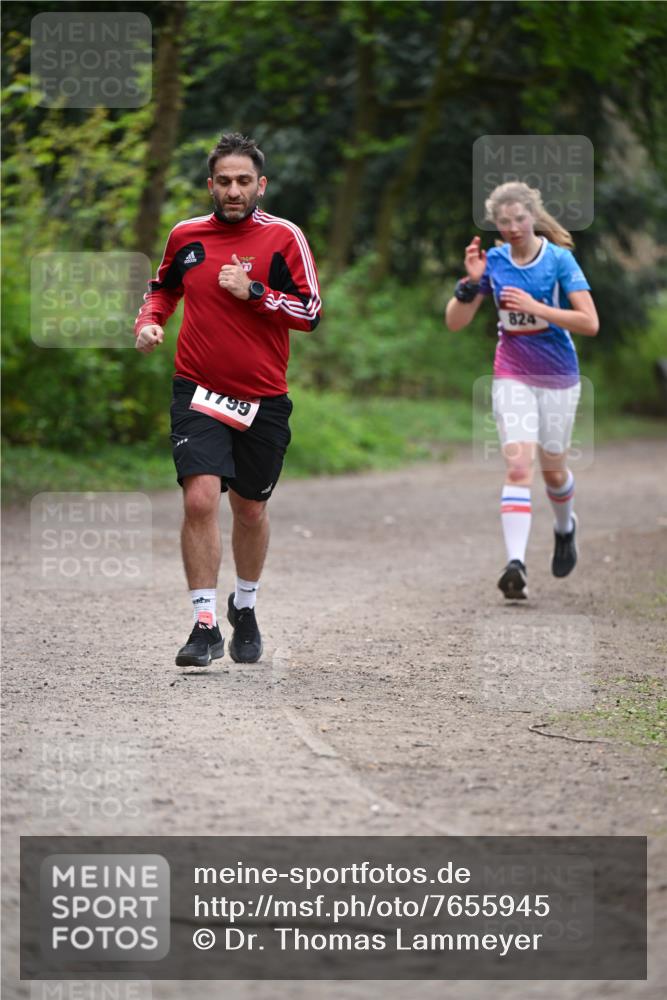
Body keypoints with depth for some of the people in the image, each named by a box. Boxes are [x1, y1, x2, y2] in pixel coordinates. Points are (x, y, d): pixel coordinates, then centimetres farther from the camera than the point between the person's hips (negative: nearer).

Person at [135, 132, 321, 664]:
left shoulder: (284, 237, -4)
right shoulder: (186, 235, 4)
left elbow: (312, 312, -8)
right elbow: (163, 287, 23)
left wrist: (253, 291, -18)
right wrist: (150, 320, 3)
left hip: (263, 399, 0)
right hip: (199, 392, 0)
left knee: (250, 510, 13)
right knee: (200, 499, -16)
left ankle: (246, 609, 36)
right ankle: (205, 625, -10)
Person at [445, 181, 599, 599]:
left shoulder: (560, 259, -12)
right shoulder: (493, 261, -4)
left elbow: (589, 322, -19)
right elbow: (455, 322, -4)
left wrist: (536, 307, -28)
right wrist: (472, 283, -20)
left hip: (559, 379, -1)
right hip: (512, 376, 1)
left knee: (553, 469, 13)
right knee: (518, 466, -17)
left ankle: (565, 527, 46)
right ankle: (516, 564, -26)